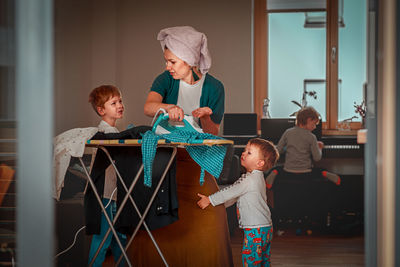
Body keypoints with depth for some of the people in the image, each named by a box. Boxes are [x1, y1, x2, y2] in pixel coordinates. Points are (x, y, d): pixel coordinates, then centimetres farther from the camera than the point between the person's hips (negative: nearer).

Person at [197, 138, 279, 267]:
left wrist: (209, 200, -8)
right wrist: (218, 204, 20)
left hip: (255, 230, -10)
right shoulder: (256, 177, 15)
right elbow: (234, 196, 21)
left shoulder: (251, 179, -17)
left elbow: (230, 192, -15)